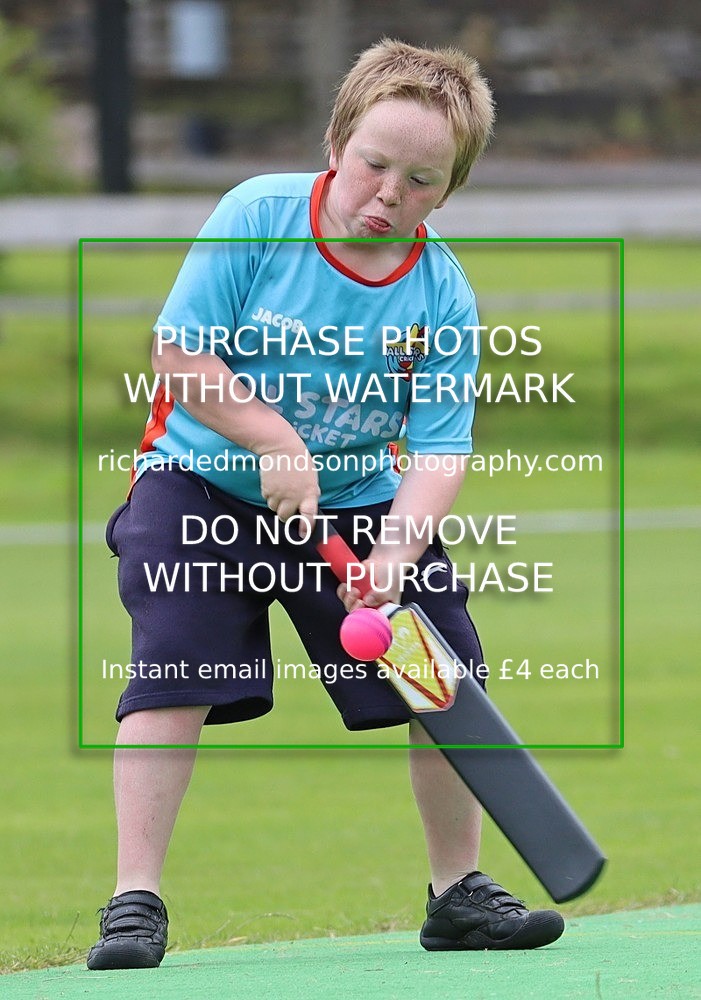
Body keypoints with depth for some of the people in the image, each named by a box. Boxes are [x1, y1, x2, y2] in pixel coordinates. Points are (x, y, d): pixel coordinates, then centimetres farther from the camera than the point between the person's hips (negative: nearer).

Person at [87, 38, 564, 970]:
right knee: (174, 670, -18)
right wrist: (276, 444, -23)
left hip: (362, 506, 3)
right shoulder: (255, 215, -17)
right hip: (204, 483, -3)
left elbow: (437, 453, -15)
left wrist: (393, 556, -32)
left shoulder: (442, 296, -12)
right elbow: (179, 353, -16)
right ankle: (135, 901, -13)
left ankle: (458, 891, 14)